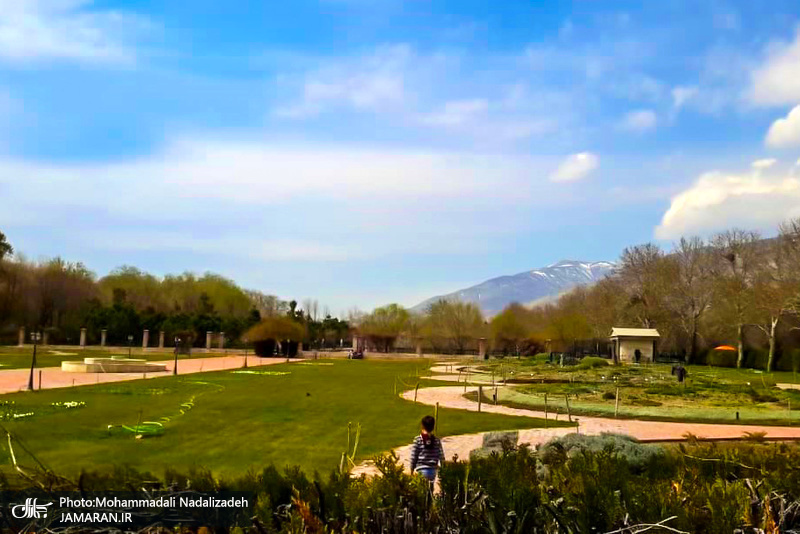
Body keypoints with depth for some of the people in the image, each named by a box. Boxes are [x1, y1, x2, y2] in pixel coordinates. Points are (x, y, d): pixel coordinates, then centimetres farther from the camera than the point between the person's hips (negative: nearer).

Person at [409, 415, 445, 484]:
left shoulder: (417, 440, -7)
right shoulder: (437, 440, 0)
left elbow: (413, 457, -5)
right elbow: (441, 457, 3)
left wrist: (412, 469, 7)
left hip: (421, 471, -3)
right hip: (433, 470, 3)